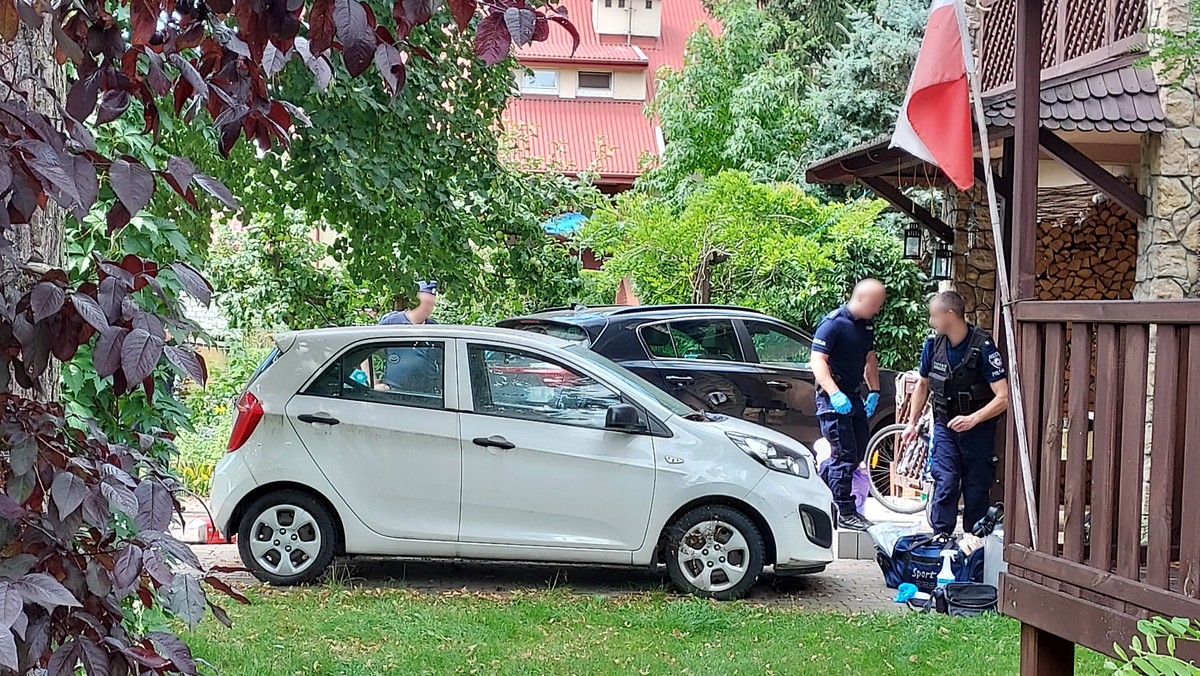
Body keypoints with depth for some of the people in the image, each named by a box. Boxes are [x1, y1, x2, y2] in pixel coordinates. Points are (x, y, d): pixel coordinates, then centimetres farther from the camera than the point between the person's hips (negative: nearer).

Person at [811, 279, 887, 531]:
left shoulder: (867, 324, 10)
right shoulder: (833, 323, -16)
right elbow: (817, 360, -20)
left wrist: (874, 392, 15)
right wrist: (835, 394, -28)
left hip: (854, 395, 9)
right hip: (833, 398, -9)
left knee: (859, 450, 13)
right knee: (845, 454, -7)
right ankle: (844, 514, -1)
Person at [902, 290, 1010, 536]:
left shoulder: (983, 347, -18)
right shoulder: (934, 345, -2)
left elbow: (1003, 397, -22)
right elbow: (923, 385, 15)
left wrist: (973, 419, -32)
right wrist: (912, 423, 15)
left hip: (978, 430, -3)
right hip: (945, 427, 3)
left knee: (976, 490, 3)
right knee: (945, 484, -10)